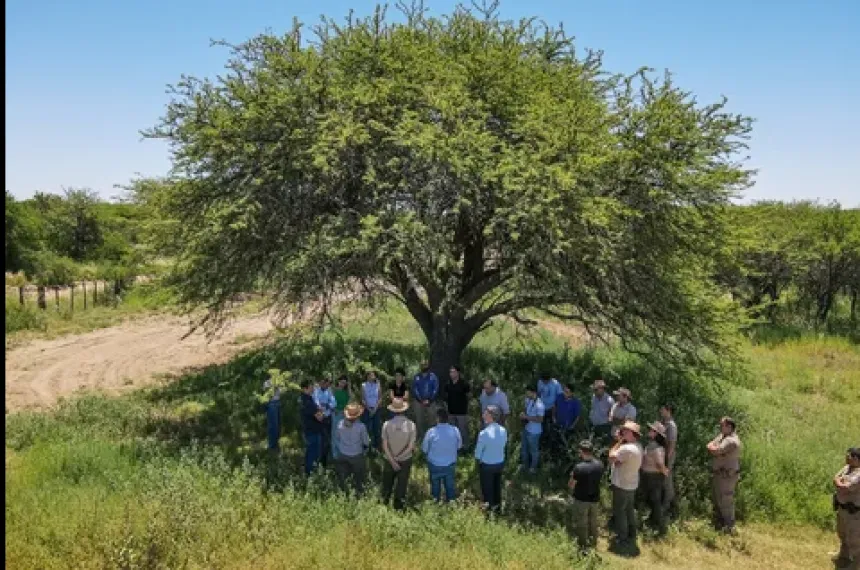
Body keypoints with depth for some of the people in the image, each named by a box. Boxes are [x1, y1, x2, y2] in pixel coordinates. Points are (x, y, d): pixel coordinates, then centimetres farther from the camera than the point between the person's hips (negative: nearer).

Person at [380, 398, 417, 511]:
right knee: (402, 484, 17)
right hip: (405, 460, -1)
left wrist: (393, 461, -11)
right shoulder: (411, 424, -18)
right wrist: (400, 456, -11)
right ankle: (398, 506, 30)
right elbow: (411, 446, -17)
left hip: (390, 460, 1)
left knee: (387, 483, 22)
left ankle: (384, 503, 39)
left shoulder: (386, 424, -18)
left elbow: (385, 446, -15)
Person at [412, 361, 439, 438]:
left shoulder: (433, 377, 2)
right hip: (419, 402, 1)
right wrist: (421, 400, -10)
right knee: (419, 420, 1)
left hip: (431, 402, -1)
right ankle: (420, 436, 9)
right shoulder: (417, 377, 5)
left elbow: (436, 390, -3)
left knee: (431, 420, -1)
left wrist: (429, 400, -11)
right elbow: (414, 389, -1)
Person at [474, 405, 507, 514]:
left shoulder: (483, 433, -30)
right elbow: (504, 444, 1)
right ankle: (497, 508, 45)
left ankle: (489, 509, 36)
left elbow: (477, 453, -19)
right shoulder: (503, 431, -15)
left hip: (487, 465, -5)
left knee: (487, 488, 18)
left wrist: (480, 459, 2)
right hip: (500, 463, 5)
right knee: (497, 486, 26)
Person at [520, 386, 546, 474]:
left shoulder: (539, 405, -31)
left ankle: (533, 467, 38)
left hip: (534, 431, -7)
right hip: (526, 428, 7)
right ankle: (525, 464, 47)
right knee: (524, 447, 24)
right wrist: (523, 415, -9)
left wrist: (526, 417, -28)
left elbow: (540, 419, -27)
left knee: (533, 449, 16)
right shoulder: (528, 399, -6)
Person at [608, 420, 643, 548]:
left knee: (619, 511, 6)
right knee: (629, 510, 21)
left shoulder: (627, 448, -31)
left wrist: (619, 441, -19)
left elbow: (611, 457, -24)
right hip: (631, 484, 9)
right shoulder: (637, 446, 2)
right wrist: (621, 442, -8)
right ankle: (631, 536, 33)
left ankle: (622, 539, 15)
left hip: (622, 485, -9)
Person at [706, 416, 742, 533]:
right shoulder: (722, 436, 10)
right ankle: (718, 524, 32)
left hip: (727, 475, -10)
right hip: (719, 474, 10)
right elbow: (710, 446, 8)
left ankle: (729, 527, 9)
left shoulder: (731, 441, -22)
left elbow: (714, 451, -27)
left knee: (725, 502, -1)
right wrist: (715, 449, -11)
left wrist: (712, 447, -6)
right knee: (717, 500, 19)